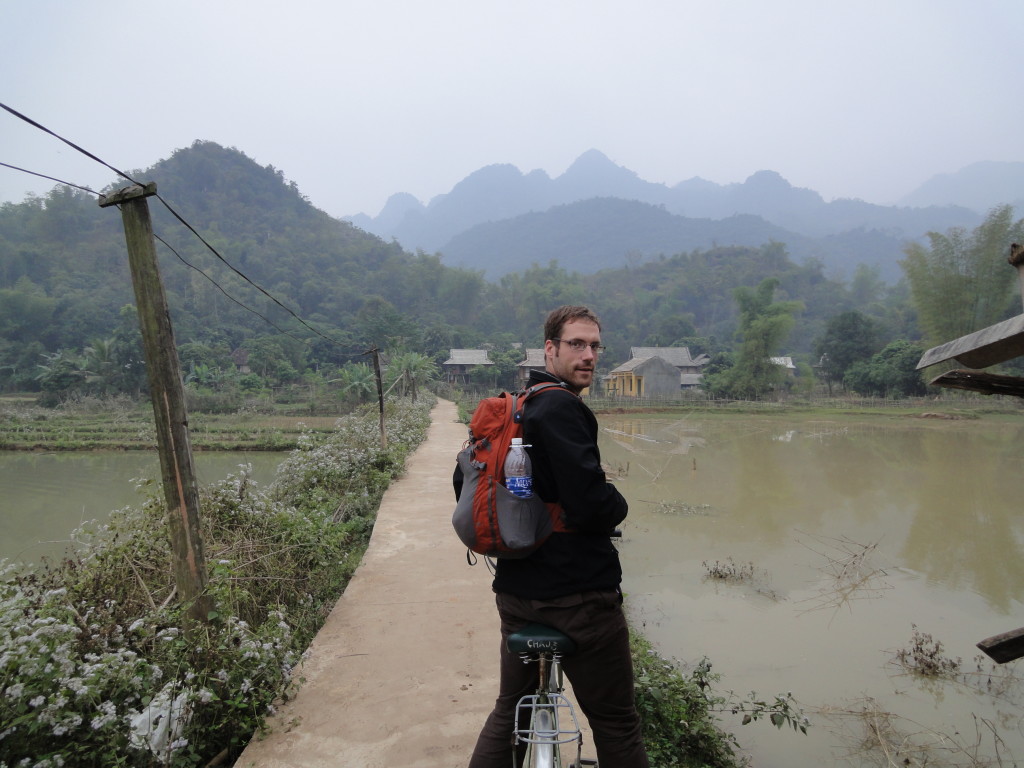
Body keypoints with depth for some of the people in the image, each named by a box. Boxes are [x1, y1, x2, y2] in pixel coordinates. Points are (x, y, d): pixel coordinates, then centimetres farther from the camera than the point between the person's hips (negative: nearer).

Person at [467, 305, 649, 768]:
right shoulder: (562, 408, -17)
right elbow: (592, 504, -26)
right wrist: (618, 506, -4)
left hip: (516, 588, 9)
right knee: (616, 724, 8)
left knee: (511, 709, 22)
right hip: (578, 592, -9)